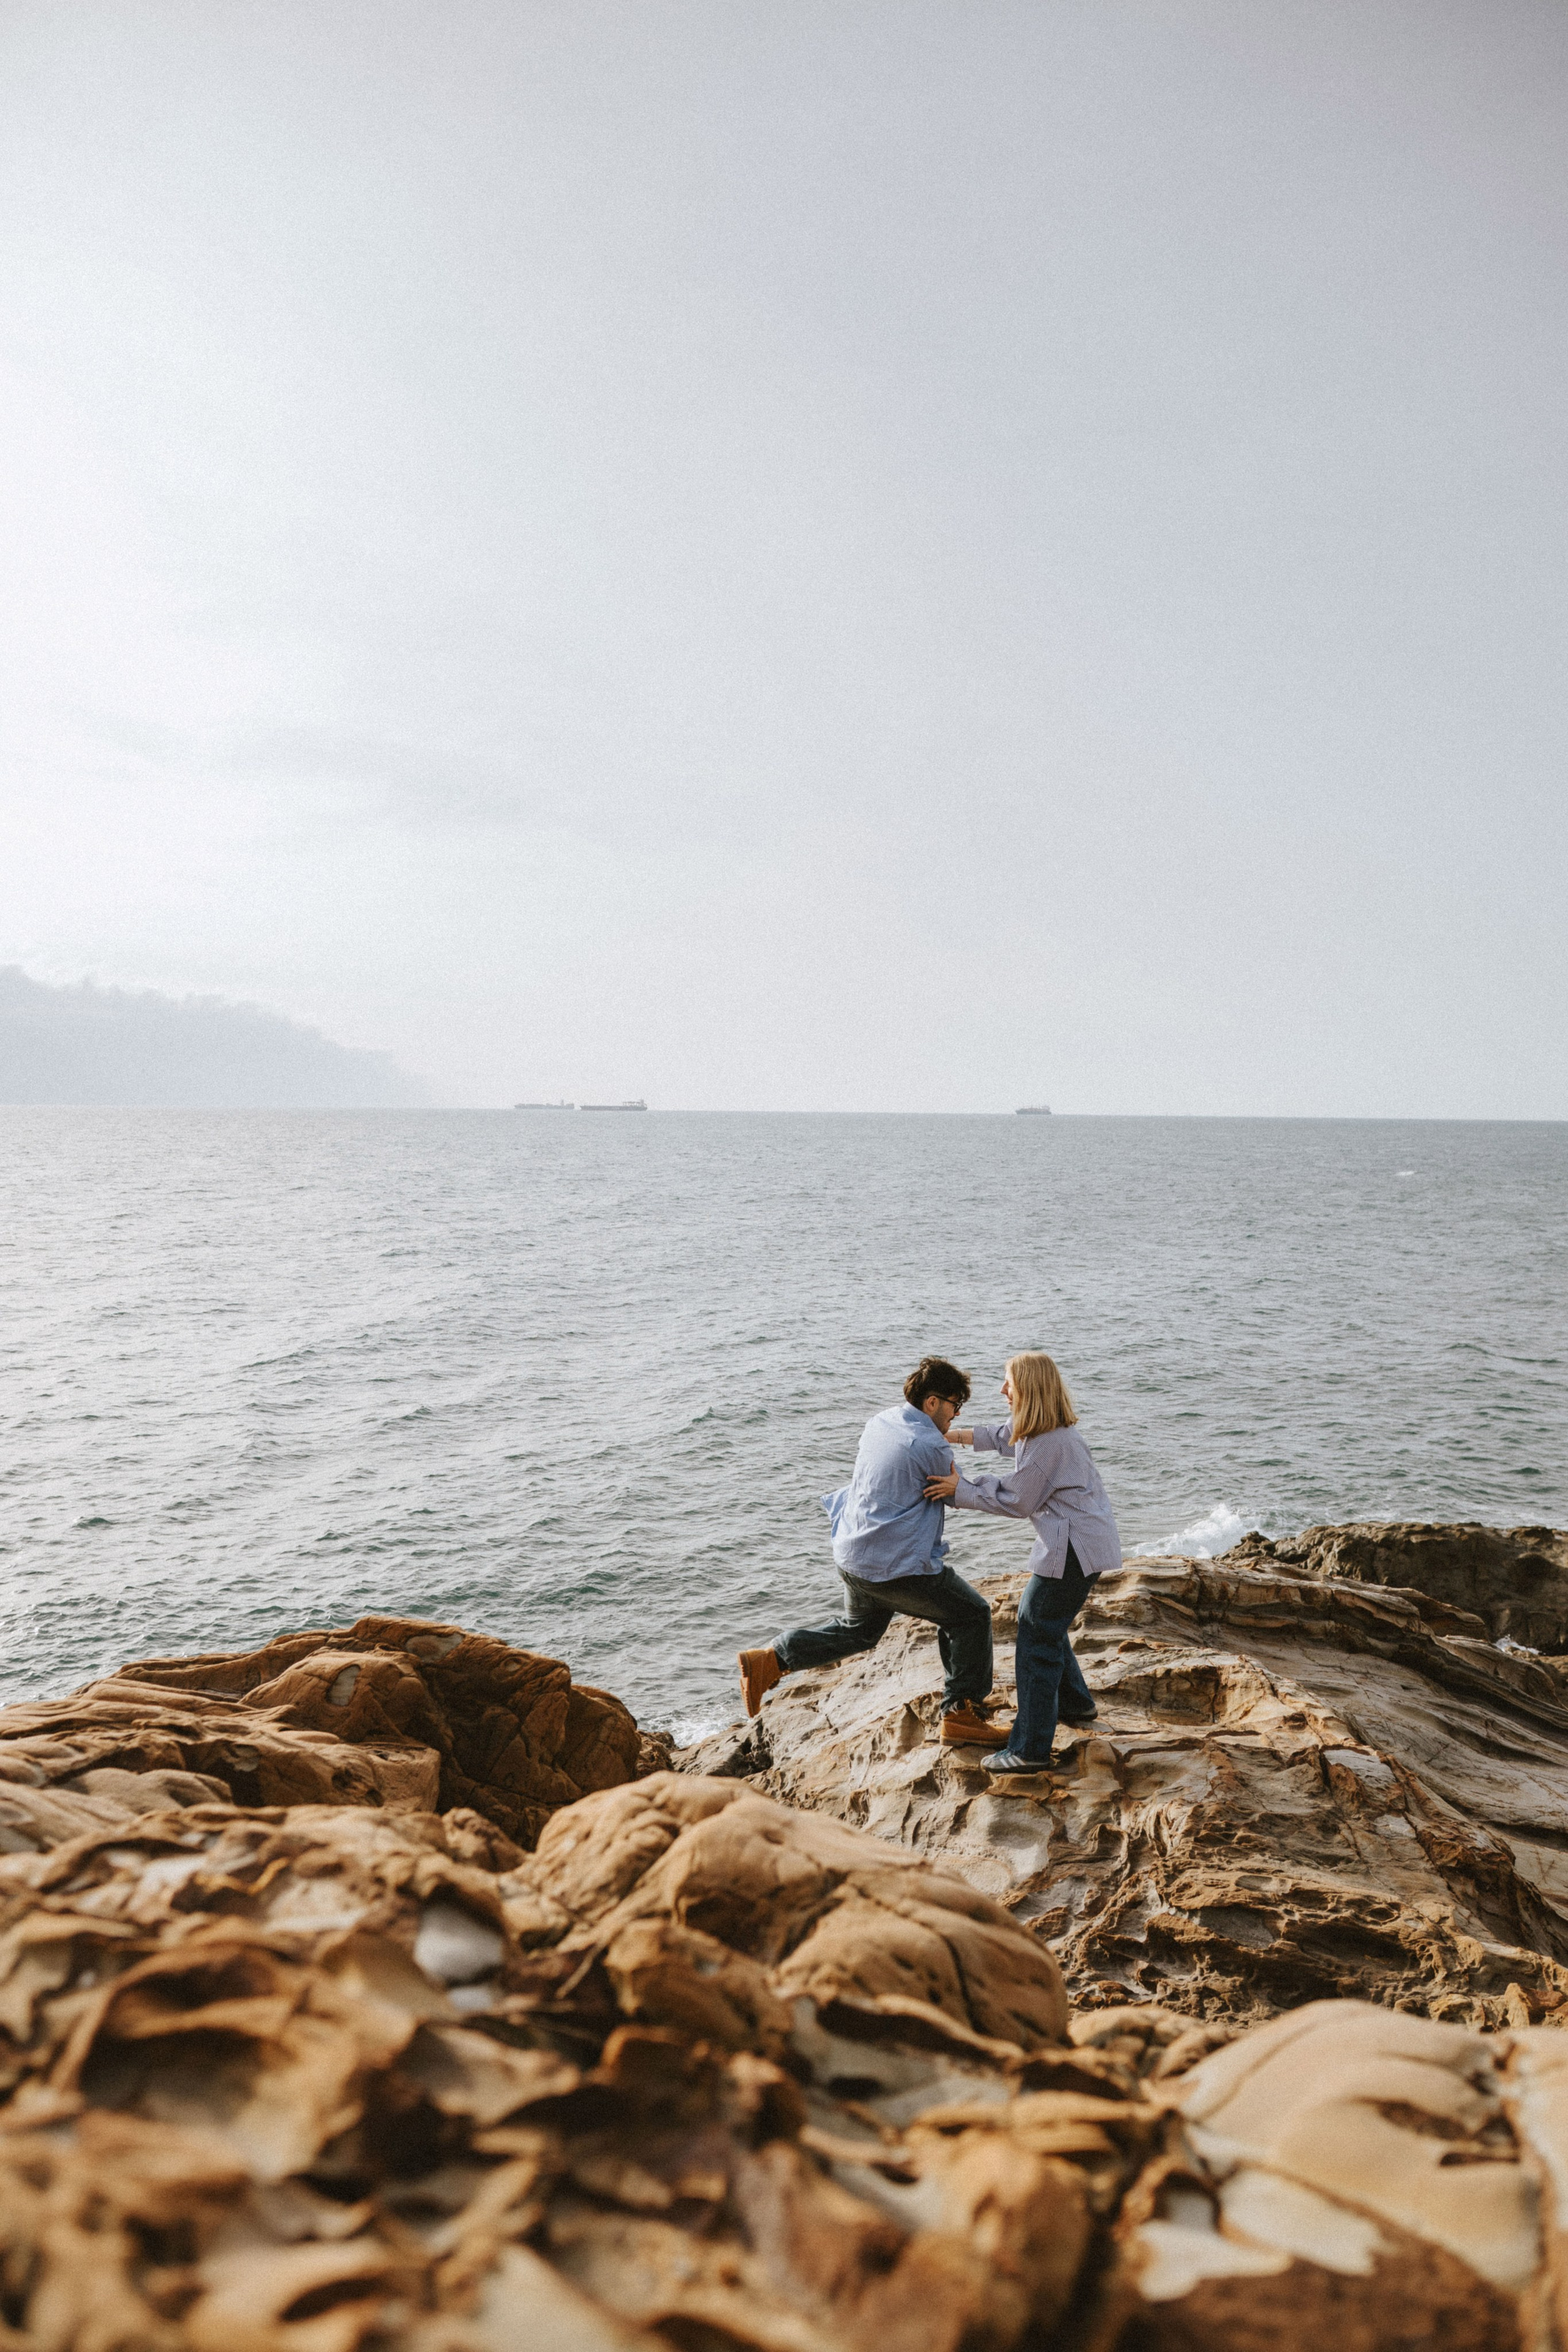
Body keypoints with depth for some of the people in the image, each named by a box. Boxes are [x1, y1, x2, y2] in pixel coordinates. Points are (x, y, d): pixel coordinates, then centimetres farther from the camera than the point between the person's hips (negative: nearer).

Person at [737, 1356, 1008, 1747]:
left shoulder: (879, 1422, 6)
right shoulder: (932, 1446, -19)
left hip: (853, 1559, 8)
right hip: (898, 1568, -8)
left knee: (858, 1629, 30)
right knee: (971, 1614, 10)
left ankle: (769, 1661, 22)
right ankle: (961, 1714, 12)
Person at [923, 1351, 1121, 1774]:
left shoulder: (1048, 1442, -23)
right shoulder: (1047, 1428, 8)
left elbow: (1015, 1501, -16)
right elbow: (1005, 1435, 27)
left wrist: (959, 1491, -11)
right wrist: (955, 1435, 20)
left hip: (1076, 1547, -11)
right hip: (1079, 1539, 11)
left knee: (1037, 1633, -8)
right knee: (1036, 1618, 22)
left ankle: (1030, 1750, -6)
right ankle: (1074, 1702, 38)